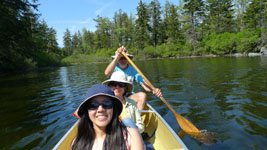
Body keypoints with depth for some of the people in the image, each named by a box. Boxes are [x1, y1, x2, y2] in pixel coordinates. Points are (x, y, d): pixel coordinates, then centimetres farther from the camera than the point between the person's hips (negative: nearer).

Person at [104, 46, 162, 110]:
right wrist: (117, 57, -37)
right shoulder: (114, 68, -2)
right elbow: (107, 73, -28)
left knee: (142, 95, -26)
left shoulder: (133, 70, 2)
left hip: (129, 97, 1)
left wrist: (153, 90, -32)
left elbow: (144, 84, -10)